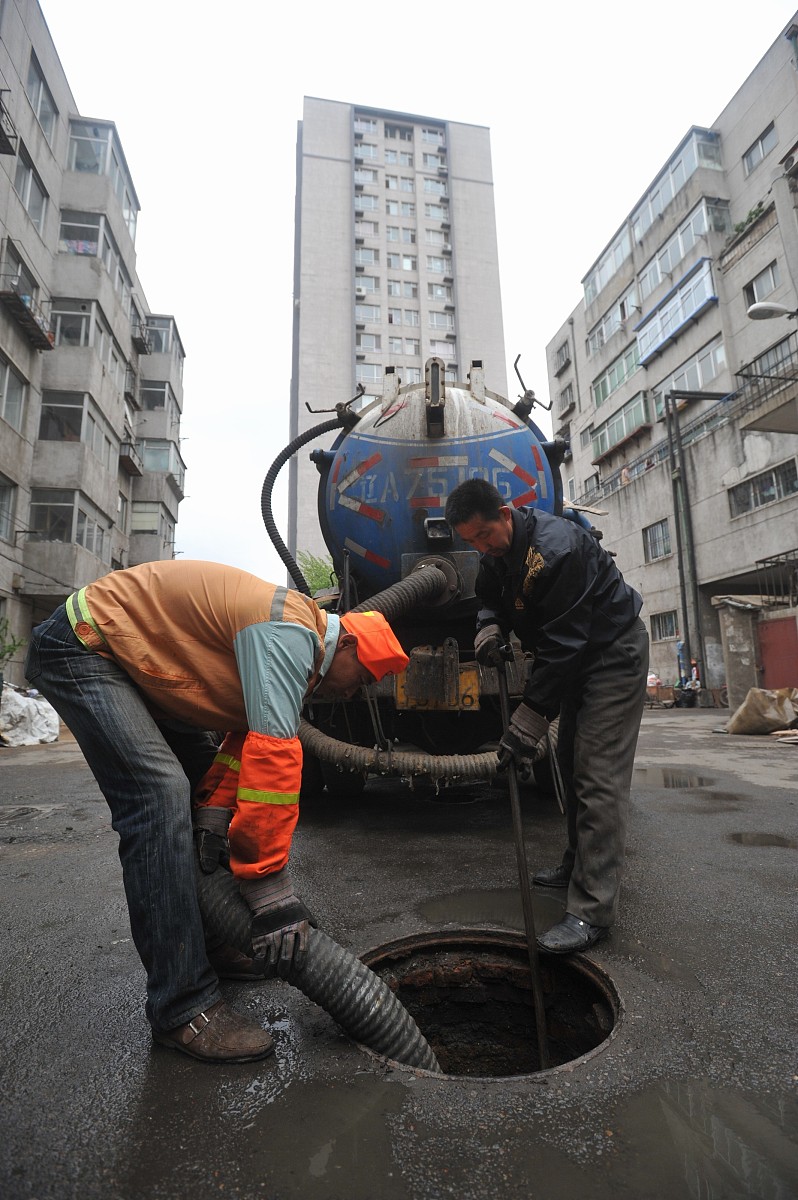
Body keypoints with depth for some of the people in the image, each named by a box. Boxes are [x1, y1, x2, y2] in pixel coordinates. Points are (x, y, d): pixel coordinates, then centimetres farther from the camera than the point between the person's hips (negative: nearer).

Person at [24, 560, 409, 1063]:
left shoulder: (290, 646, 7)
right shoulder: (290, 632, -25)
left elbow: (244, 747, 10)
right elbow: (274, 757, -30)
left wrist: (213, 822, -1)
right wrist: (271, 883, -24)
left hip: (131, 659, 10)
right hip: (79, 646, -10)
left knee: (202, 776, 11)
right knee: (160, 794, -22)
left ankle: (213, 945, 23)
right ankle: (184, 1007, -13)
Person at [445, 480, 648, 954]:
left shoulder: (555, 548, -31)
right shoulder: (497, 551, -3)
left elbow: (562, 644, -31)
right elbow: (492, 599, 12)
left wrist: (530, 720, -29)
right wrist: (490, 628, -13)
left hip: (614, 653, -9)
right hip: (576, 658, 9)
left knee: (598, 777, -13)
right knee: (572, 763, 15)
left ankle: (593, 911, -8)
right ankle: (579, 864, 30)